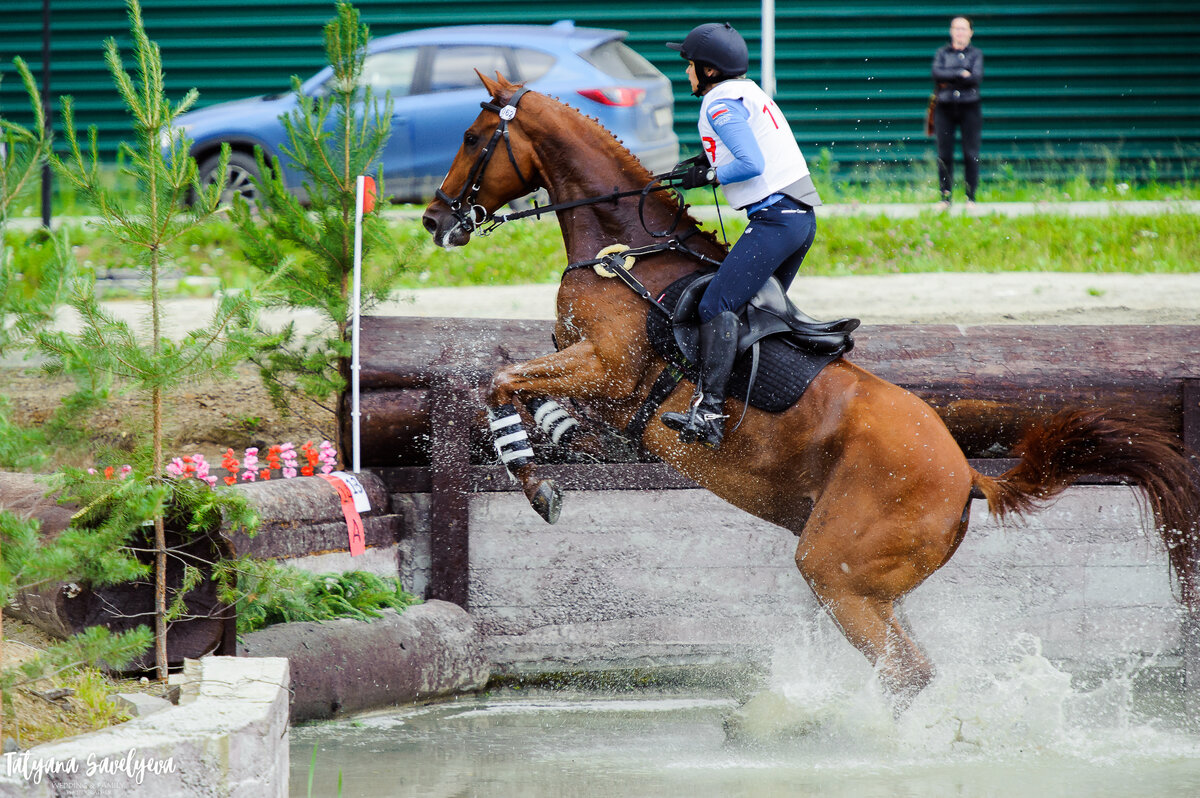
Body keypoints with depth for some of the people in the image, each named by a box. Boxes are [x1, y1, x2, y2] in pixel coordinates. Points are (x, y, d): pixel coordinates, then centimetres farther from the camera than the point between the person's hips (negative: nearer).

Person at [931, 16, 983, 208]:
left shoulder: (976, 54, 9)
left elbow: (977, 77, -7)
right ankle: (945, 197, 4)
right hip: (945, 108, 1)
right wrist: (961, 74, -12)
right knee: (944, 154, -2)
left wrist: (949, 81, -8)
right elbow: (937, 73, -7)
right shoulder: (941, 54, 11)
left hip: (969, 107, -1)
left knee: (971, 154, -3)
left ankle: (971, 197, 3)